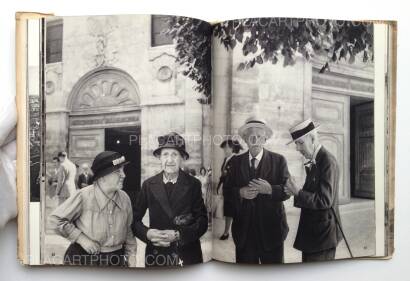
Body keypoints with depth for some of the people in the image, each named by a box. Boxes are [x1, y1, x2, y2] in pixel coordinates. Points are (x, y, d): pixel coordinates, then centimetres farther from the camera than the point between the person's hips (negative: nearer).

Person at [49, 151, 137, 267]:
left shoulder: (124, 198, -2)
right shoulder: (83, 196, -17)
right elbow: (56, 219, -11)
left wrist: (131, 255, 3)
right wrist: (81, 239, -15)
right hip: (84, 259, -4)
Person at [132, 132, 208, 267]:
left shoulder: (193, 184, -5)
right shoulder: (148, 185, -2)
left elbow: (202, 221, -6)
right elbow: (135, 219, 3)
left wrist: (178, 235, -19)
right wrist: (147, 233, -16)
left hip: (187, 255, 0)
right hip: (156, 254, 1)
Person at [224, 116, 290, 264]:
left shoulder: (278, 160, 0)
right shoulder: (236, 161, 5)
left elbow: (287, 191, -5)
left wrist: (270, 189, -24)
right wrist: (240, 192, -16)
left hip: (271, 228, -1)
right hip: (244, 229, 2)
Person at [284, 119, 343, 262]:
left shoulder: (328, 161, -17)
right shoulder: (313, 162, 9)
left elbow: (325, 200, -22)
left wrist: (298, 192, -19)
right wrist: (296, 191, -3)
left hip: (322, 233, -8)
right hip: (311, 232, 8)